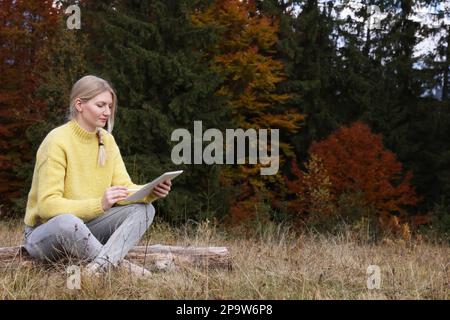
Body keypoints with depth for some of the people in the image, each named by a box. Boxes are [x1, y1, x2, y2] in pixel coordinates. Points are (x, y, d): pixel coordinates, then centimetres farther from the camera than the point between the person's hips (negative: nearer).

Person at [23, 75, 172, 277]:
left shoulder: (106, 139, 5)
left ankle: (100, 265, -36)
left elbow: (124, 188, -2)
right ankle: (119, 265, -25)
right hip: (45, 234, -7)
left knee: (144, 209, -15)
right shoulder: (57, 141, -17)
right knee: (67, 222, -42)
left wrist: (150, 193, -25)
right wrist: (99, 204, -36)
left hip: (84, 229, 7)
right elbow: (47, 205, -24)